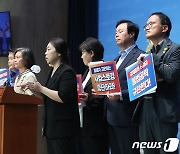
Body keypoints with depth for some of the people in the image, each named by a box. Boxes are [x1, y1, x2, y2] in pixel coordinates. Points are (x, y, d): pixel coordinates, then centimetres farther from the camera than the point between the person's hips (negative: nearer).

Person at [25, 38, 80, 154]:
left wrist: (41, 88, -17)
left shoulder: (67, 72, -12)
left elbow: (63, 97, -21)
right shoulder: (53, 71, 15)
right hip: (52, 126, 9)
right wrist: (34, 90, 6)